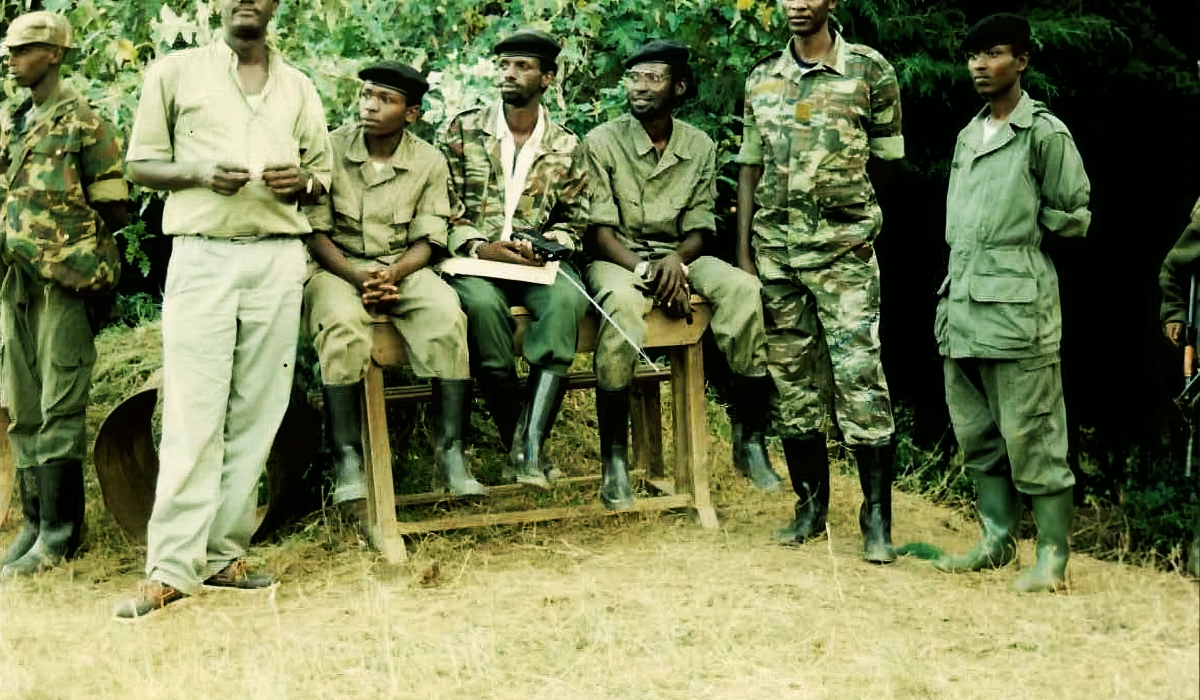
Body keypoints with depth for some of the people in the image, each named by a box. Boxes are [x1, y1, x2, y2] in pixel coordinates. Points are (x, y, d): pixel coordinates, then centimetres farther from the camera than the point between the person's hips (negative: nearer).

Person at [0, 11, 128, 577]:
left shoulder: (84, 122, -2)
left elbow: (113, 210, -4)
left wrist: (69, 245, -5)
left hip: (64, 279, -7)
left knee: (60, 407, -7)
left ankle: (59, 530, -3)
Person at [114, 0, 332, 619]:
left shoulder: (298, 88, 16)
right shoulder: (175, 72, 8)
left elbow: (322, 172, 19)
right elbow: (141, 165, 7)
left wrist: (300, 181, -4)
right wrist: (201, 174, -11)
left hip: (277, 258, 3)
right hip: (201, 254, -3)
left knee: (256, 414, 1)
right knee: (193, 413, -8)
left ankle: (223, 554, 8)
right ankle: (172, 568, -6)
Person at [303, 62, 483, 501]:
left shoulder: (429, 162, 3)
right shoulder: (330, 150, -2)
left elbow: (425, 241, 1)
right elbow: (316, 233, -3)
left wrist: (392, 276, -20)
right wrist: (358, 278, -19)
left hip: (403, 267, 2)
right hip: (338, 265, -1)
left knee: (447, 316, -30)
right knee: (342, 323, -36)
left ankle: (449, 453, -29)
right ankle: (347, 460, -33)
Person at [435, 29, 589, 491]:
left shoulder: (566, 148, 11)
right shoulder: (462, 132, 7)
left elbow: (574, 222, 14)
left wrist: (544, 246, -8)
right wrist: (478, 247, -13)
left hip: (537, 262, 1)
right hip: (472, 258, -1)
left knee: (566, 299, -34)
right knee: (483, 303, -37)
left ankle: (530, 443, -39)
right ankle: (515, 441, -25)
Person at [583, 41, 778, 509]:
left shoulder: (700, 147, 8)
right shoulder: (602, 142, -2)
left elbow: (701, 226, 5)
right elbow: (599, 228, -7)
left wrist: (678, 259, -17)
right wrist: (643, 269, -22)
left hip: (678, 256, 3)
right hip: (617, 258, -3)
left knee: (744, 289, -27)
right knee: (622, 303, -40)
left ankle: (753, 439, -20)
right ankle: (614, 457, -32)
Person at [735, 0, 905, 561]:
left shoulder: (870, 71, -1)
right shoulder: (761, 78, 10)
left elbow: (887, 161, 6)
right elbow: (750, 169, 11)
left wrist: (855, 218, 6)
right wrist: (744, 252, 6)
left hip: (844, 248, -4)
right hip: (775, 250, 4)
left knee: (860, 377, -9)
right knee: (791, 379, 8)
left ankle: (877, 517, -1)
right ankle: (810, 505, 20)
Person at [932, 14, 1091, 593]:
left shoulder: (1045, 133, -3)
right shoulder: (967, 137, 18)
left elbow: (1074, 218, -2)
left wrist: (1021, 242, 1)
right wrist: (949, 295, 13)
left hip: (1016, 305, -7)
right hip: (962, 303, 7)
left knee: (1030, 435, -6)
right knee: (977, 435, 11)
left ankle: (1053, 556, 1)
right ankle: (997, 540, 21)